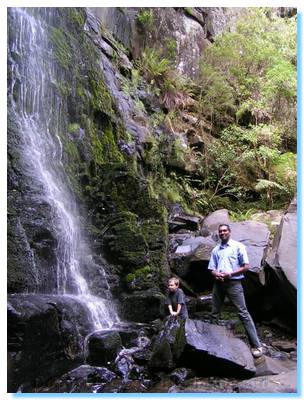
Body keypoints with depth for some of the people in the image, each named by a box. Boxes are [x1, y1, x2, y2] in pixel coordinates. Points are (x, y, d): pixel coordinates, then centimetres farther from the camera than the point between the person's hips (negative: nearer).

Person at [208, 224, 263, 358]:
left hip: (233, 283, -5)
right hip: (218, 284, 5)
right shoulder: (215, 250, 15)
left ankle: (256, 345, -7)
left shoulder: (238, 246, 1)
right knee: (214, 313, 10)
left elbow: (246, 266, -3)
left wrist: (230, 273, -14)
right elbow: (211, 269, 15)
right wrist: (216, 274, -9)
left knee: (243, 313, -9)